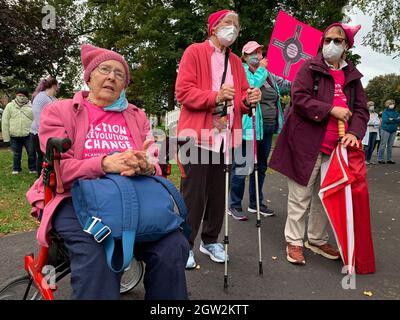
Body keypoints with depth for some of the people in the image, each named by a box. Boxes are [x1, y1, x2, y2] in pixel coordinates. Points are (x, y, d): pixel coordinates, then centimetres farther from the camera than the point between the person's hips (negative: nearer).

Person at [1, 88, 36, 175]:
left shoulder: (31, 107, 1)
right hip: (14, 136, 1)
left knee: (31, 153, 5)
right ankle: (16, 169, 28)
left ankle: (33, 169, 20)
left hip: (28, 135, -1)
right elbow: (5, 122, 4)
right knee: (16, 154, 13)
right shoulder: (9, 106, 4)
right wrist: (6, 137, 0)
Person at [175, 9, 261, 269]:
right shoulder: (194, 52, 2)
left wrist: (249, 100, -5)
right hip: (198, 135, -6)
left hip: (225, 136, 6)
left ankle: (210, 240, 26)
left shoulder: (236, 62, 21)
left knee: (219, 193, 10)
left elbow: (241, 98, 19)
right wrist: (214, 96, -23)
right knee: (194, 193, -4)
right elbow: (183, 91, -9)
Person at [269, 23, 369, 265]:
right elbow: (299, 99, -13)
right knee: (300, 196, 3)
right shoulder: (309, 67, 0)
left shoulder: (352, 76, 14)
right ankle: (294, 242, 18)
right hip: (306, 144, -5)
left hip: (335, 147, 6)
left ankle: (317, 240, 31)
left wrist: (354, 132, -8)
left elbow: (361, 110, 11)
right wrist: (331, 110, -16)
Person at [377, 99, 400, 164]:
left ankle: (389, 159, 15)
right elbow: (385, 120, -17)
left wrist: (392, 119, -13)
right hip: (386, 130, -6)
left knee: (390, 145, 10)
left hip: (393, 130, 6)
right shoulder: (385, 112, -2)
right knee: (383, 145, -4)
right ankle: (380, 159, -1)